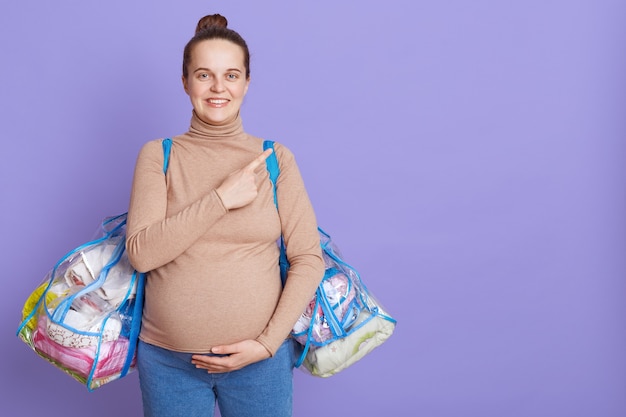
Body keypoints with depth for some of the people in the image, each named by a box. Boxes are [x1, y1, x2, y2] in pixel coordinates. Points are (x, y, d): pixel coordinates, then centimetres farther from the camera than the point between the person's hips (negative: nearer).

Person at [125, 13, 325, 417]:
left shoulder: (275, 158, -1)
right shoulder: (158, 155, 0)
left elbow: (309, 258, -3)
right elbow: (141, 253, -11)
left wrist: (268, 343, -12)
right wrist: (221, 198, -17)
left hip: (260, 356, 0)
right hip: (167, 359, 0)